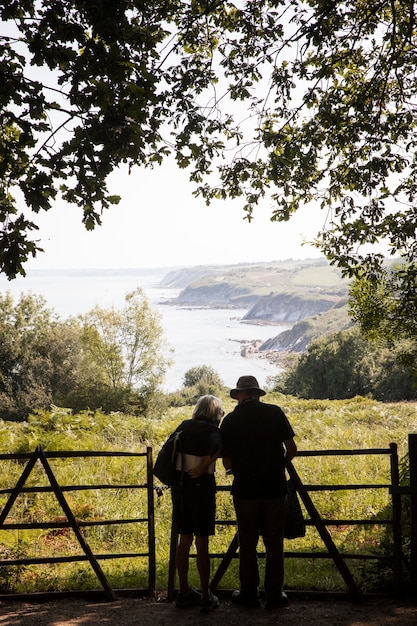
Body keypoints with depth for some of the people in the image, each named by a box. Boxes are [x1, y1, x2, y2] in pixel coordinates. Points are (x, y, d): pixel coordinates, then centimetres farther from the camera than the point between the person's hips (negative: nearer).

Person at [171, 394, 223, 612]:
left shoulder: (184, 426, 9)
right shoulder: (214, 430, -6)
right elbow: (217, 447, -24)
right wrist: (204, 465, -14)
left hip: (180, 485, 5)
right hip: (201, 486, -5)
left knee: (185, 539, 15)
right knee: (202, 543, 2)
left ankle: (184, 592, 22)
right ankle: (206, 597, 9)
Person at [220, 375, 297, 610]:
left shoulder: (230, 421, -3)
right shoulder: (274, 413, -3)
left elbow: (227, 463, -1)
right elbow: (292, 449, -2)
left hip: (245, 489, 0)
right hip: (275, 487, 0)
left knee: (247, 544, 11)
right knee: (274, 543, 9)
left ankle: (249, 594, 19)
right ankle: (274, 595, 15)